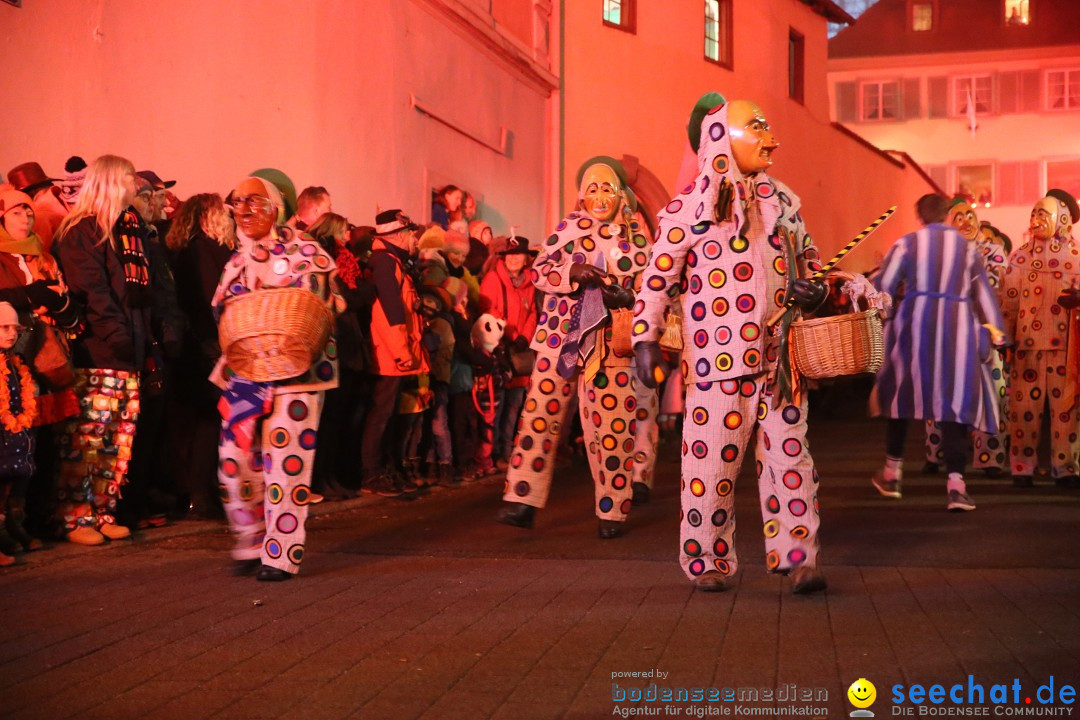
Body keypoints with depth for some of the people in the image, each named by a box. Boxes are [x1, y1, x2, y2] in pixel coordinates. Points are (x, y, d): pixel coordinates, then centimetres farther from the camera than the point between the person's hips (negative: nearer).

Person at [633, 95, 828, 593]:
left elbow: (807, 255, 25)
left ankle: (796, 556, 9)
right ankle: (708, 560, 13)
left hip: (779, 354, 5)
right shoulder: (688, 206, -2)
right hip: (717, 357, -4)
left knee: (789, 453, 2)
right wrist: (646, 339, -11)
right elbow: (657, 278, -3)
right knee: (713, 456, 0)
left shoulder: (782, 200, 14)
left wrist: (814, 287, 3)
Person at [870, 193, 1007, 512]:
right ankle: (955, 483, -11)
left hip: (914, 325, 0)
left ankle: (892, 472, 24)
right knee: (955, 400, 1)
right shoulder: (967, 247, 8)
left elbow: (883, 286, -1)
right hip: (958, 329, 0)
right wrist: (995, 332, 17)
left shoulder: (906, 244, 3)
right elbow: (984, 293, 12)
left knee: (902, 394, 15)